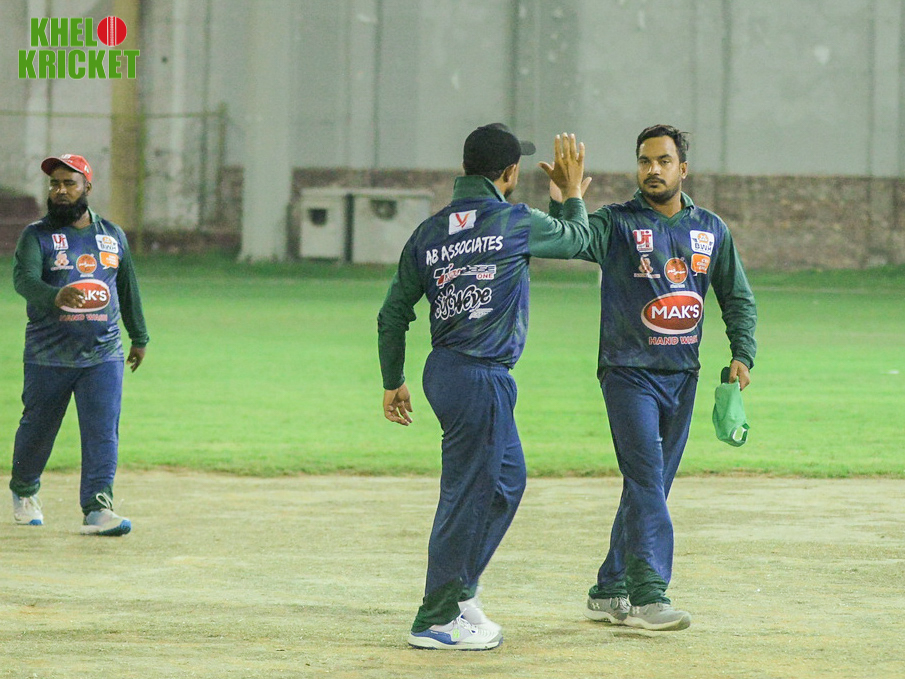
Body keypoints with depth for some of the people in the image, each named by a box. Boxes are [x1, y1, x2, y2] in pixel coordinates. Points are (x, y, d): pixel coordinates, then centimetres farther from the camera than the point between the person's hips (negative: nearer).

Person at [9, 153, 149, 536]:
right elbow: (23, 278, -21)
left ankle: (97, 508, -16)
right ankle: (23, 491, 35)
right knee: (37, 428, 10)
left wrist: (139, 337, 25)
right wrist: (55, 296, -41)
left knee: (103, 431, -11)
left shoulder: (113, 236, 10)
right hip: (48, 357, -2)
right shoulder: (36, 236, -3)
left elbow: (128, 288, 21)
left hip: (103, 354, 2)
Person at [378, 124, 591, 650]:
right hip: (481, 379, -7)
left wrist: (393, 383, 20)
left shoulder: (429, 232, 7)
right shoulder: (516, 223, -8)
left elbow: (393, 315, 11)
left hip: (444, 372, 7)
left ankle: (460, 592, 24)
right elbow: (577, 239, 12)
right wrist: (573, 190, 29)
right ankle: (436, 621, 0)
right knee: (468, 495, -3)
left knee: (506, 479, 20)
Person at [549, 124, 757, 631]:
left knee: (653, 486, 9)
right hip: (629, 374, -5)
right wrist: (561, 202, -41)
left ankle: (610, 592, 18)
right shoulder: (617, 223, -4)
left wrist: (742, 354, 3)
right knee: (646, 480, -16)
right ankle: (648, 595, -22)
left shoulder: (711, 230, 10)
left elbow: (739, 298, 16)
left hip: (682, 375, 5)